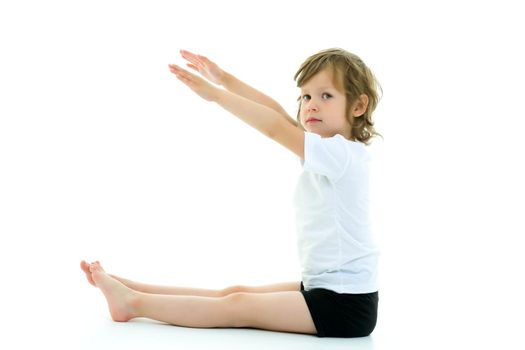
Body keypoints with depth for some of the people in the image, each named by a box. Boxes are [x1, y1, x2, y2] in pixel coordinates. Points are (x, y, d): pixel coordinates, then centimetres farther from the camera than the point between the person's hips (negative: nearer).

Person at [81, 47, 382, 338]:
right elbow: (278, 115, 9)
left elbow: (275, 127, -23)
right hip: (326, 288, 9)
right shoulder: (332, 154, 9)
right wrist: (224, 78, 4)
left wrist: (214, 93, -21)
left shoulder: (340, 153, -18)